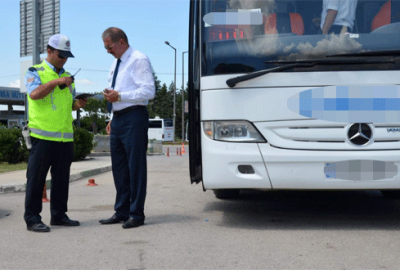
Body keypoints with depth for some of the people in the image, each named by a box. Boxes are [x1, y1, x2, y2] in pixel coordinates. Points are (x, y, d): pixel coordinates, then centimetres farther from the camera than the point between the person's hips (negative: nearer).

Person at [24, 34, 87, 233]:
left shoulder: (67, 76, 21)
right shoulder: (35, 72, 2)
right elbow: (34, 94, -17)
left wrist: (78, 104, 3)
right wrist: (56, 82, -20)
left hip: (65, 136, 6)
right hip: (43, 135, -6)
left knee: (61, 178, 9)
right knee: (36, 177, -4)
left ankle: (59, 215, 18)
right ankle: (32, 218, 1)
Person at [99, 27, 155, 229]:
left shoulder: (139, 60, -7)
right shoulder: (115, 63, 20)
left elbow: (149, 91, -16)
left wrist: (119, 96, -19)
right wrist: (113, 119, 20)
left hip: (134, 118, -9)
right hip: (118, 119, 9)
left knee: (135, 167, -5)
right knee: (119, 167, 11)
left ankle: (136, 214, 1)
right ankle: (121, 212, 19)